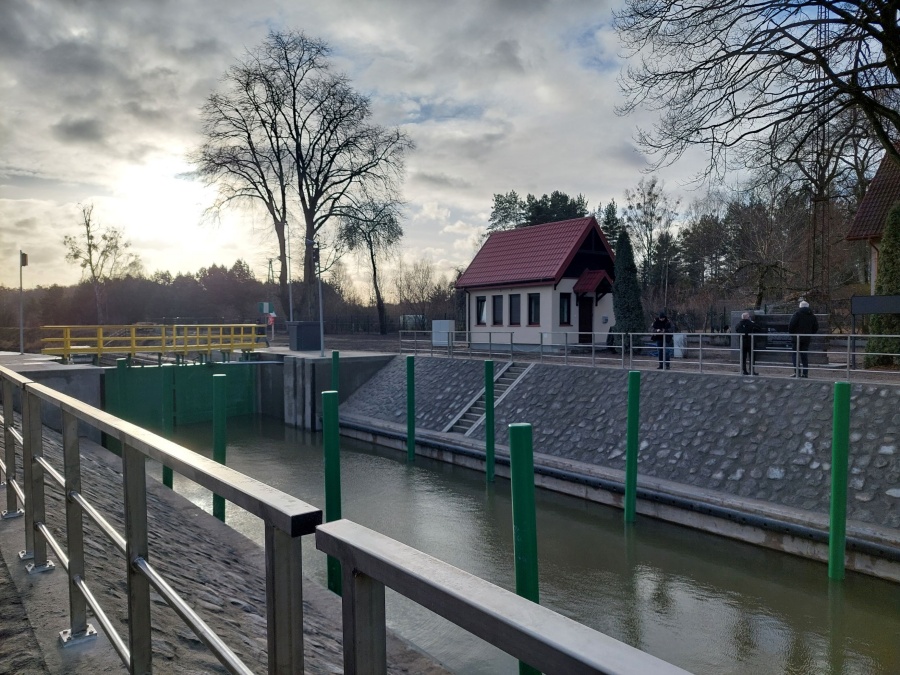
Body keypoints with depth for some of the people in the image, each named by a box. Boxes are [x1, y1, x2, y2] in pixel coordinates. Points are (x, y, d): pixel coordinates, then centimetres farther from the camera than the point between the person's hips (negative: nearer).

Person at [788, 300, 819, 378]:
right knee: (805, 355, 10)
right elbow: (816, 328, 14)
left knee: (794, 354, -1)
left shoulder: (797, 314, -6)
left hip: (797, 337, -5)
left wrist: (791, 333, 2)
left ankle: (797, 372, -11)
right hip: (807, 339, 5)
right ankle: (805, 372, 7)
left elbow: (791, 325, -13)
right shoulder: (812, 316, 12)